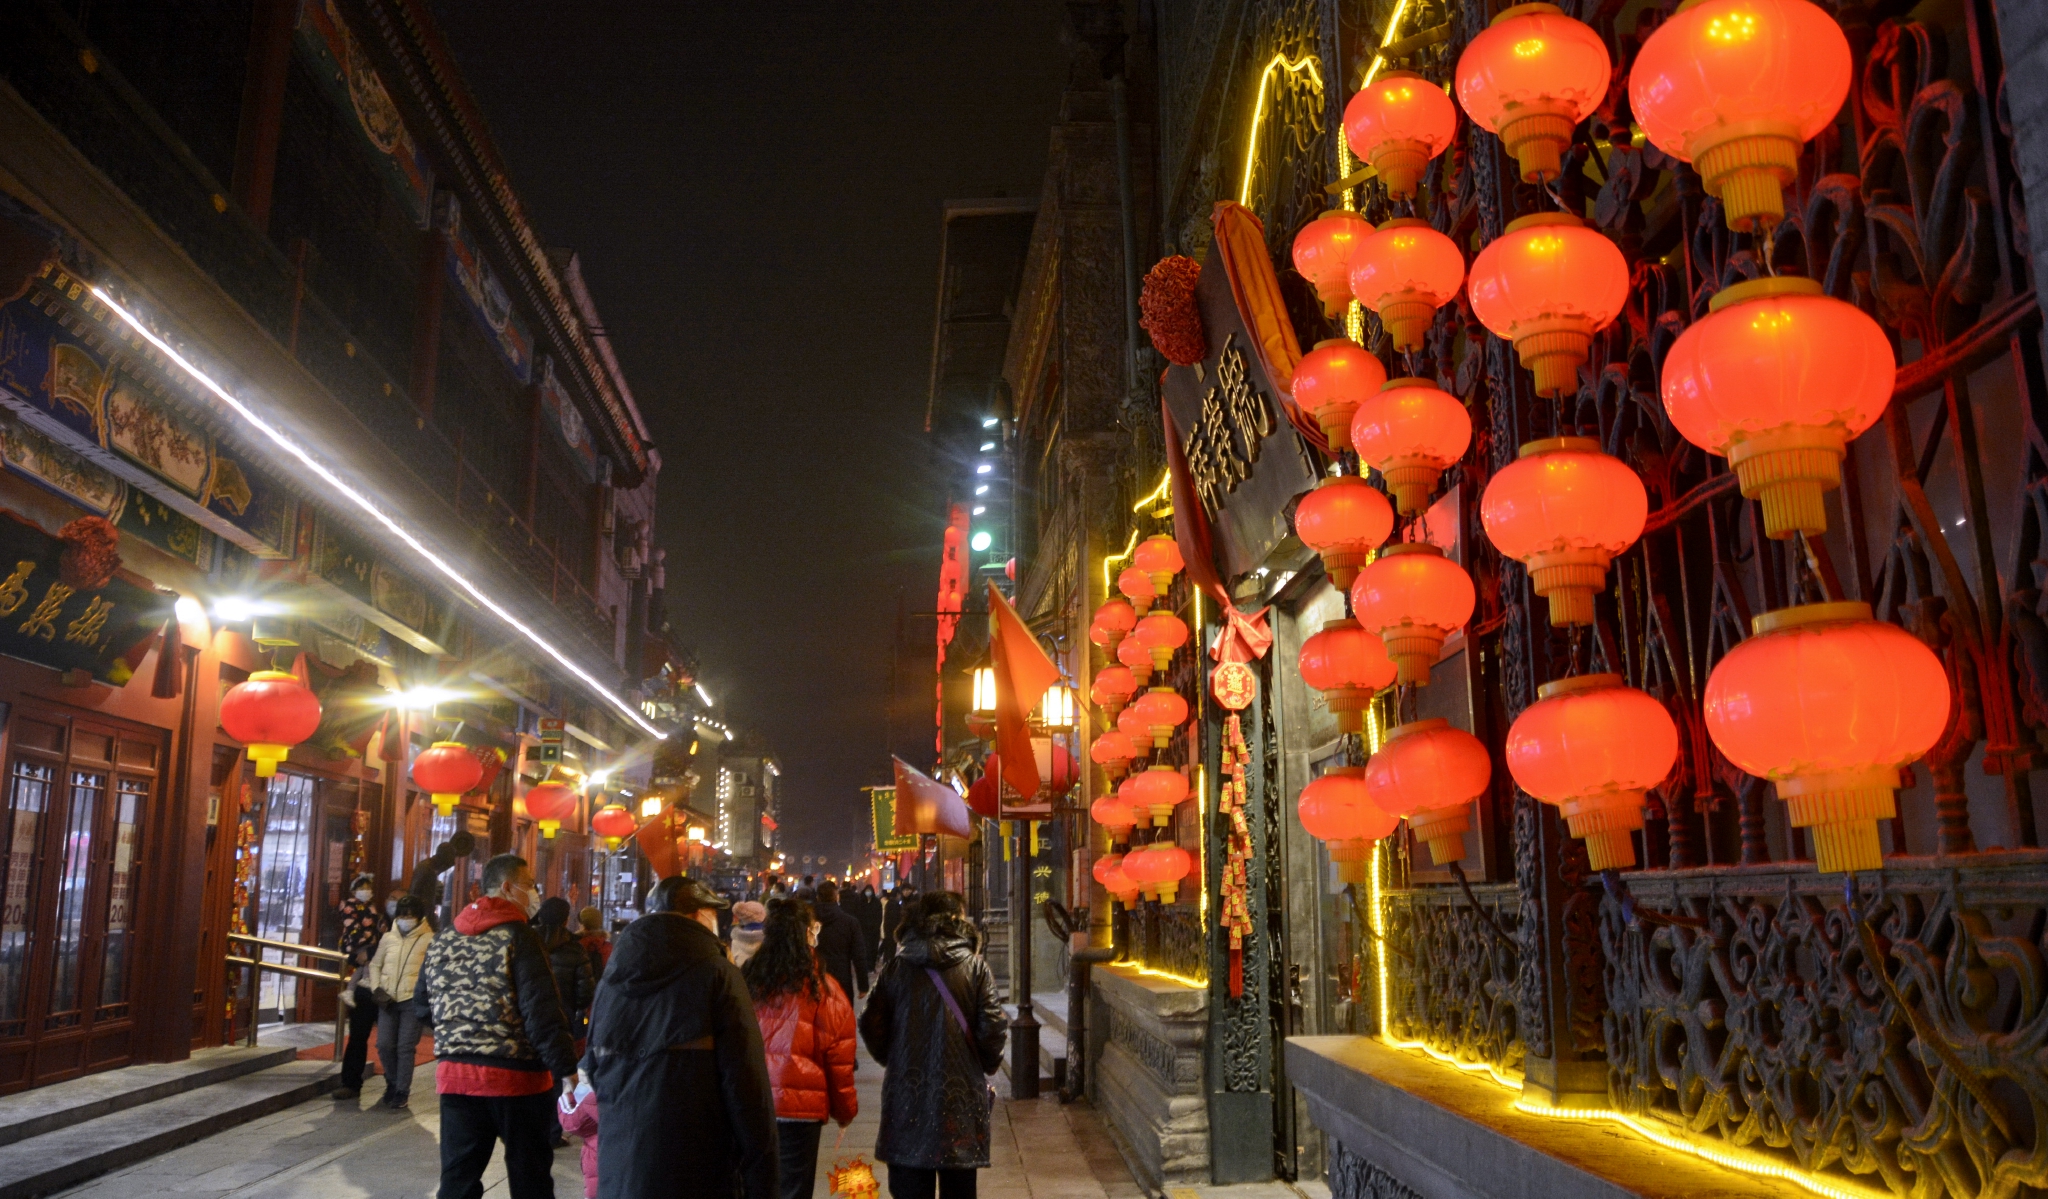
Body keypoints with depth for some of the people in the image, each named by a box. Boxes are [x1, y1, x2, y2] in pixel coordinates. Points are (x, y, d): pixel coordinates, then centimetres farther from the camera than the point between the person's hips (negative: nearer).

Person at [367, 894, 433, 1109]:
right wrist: (376, 988, 3)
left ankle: (402, 1091, 7)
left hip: (412, 1000, -4)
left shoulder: (429, 940, -3)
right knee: (384, 1045, 3)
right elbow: (375, 965, 18)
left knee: (405, 1047, -4)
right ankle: (392, 1084, 24)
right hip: (387, 1000, 4)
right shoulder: (388, 938, 10)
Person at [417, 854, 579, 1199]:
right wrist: (566, 1071, -19)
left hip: (455, 1072, 6)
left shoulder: (442, 941, 8)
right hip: (515, 1077, -5)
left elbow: (423, 1005, 15)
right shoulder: (518, 936, -12)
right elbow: (542, 1012, -19)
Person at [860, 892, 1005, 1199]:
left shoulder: (896, 968, 0)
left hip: (906, 1094, 1)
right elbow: (991, 1028, -9)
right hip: (961, 1093, -1)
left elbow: (872, 1027, 0)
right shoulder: (976, 968, -4)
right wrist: (986, 1068, 9)